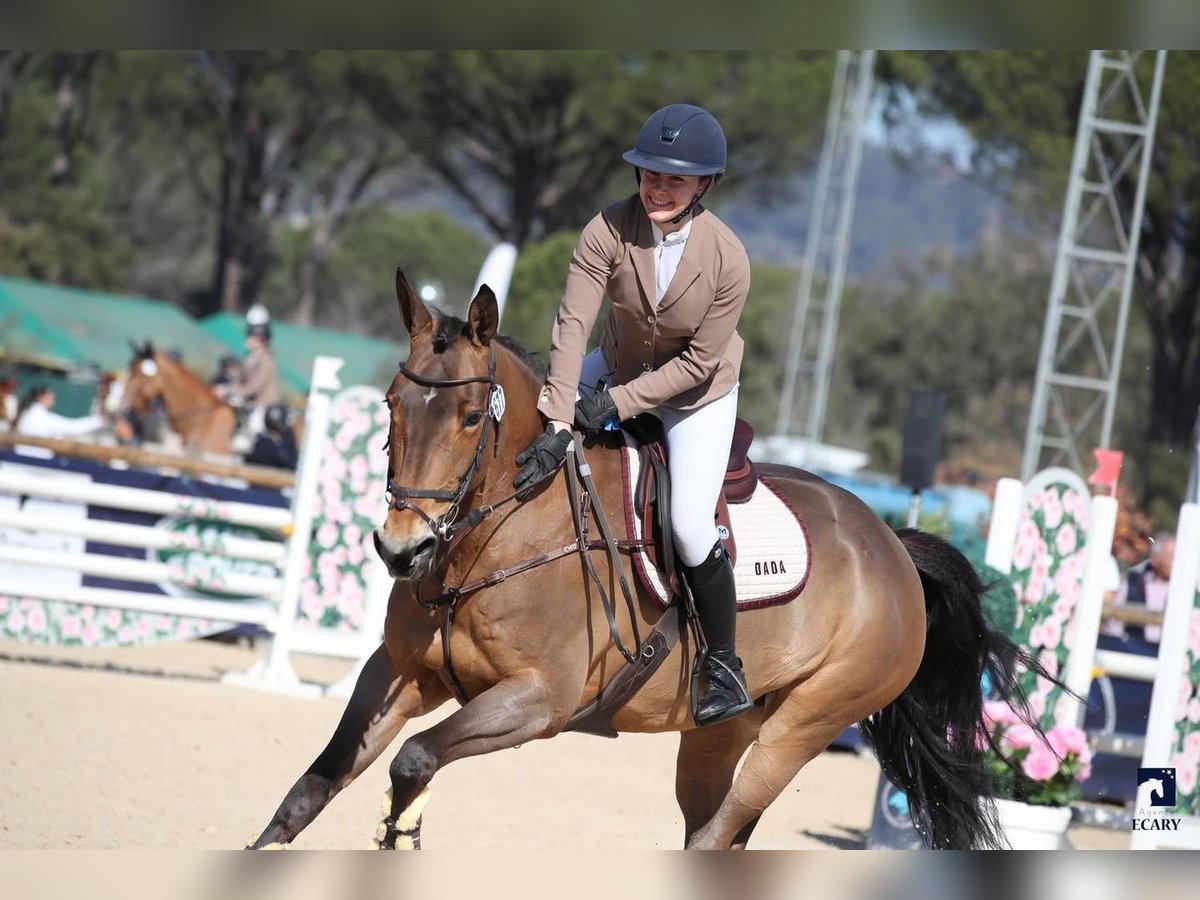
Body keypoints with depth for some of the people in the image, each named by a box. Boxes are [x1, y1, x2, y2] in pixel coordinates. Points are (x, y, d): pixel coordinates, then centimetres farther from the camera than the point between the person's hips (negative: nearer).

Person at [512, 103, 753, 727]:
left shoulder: (728, 260, -30)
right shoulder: (610, 231, -27)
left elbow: (699, 362, -21)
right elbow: (572, 324, -30)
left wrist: (618, 402, -25)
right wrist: (558, 427, -37)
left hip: (697, 392, -3)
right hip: (620, 363, 4)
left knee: (690, 525, -13)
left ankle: (724, 664, 7)